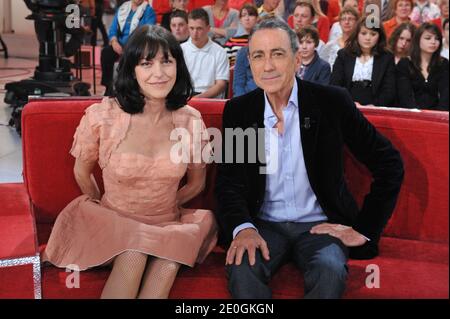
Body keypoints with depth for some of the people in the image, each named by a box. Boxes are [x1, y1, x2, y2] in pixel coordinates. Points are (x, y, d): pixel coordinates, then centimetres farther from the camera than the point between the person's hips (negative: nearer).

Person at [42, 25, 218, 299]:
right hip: (113, 223, -1)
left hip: (168, 225, 2)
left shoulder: (190, 120, -6)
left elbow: (196, 183, 11)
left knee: (168, 266, -30)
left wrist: (163, 205, 12)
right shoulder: (101, 116, -11)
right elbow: (82, 172, 8)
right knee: (134, 253, -33)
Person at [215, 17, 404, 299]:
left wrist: (364, 229, -4)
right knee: (242, 266, -30)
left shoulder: (332, 102, -5)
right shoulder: (238, 111, 2)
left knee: (330, 270, -31)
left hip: (319, 225, -1)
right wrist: (243, 228, -18)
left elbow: (389, 164, -1)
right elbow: (228, 179, 2)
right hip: (264, 225, 1)